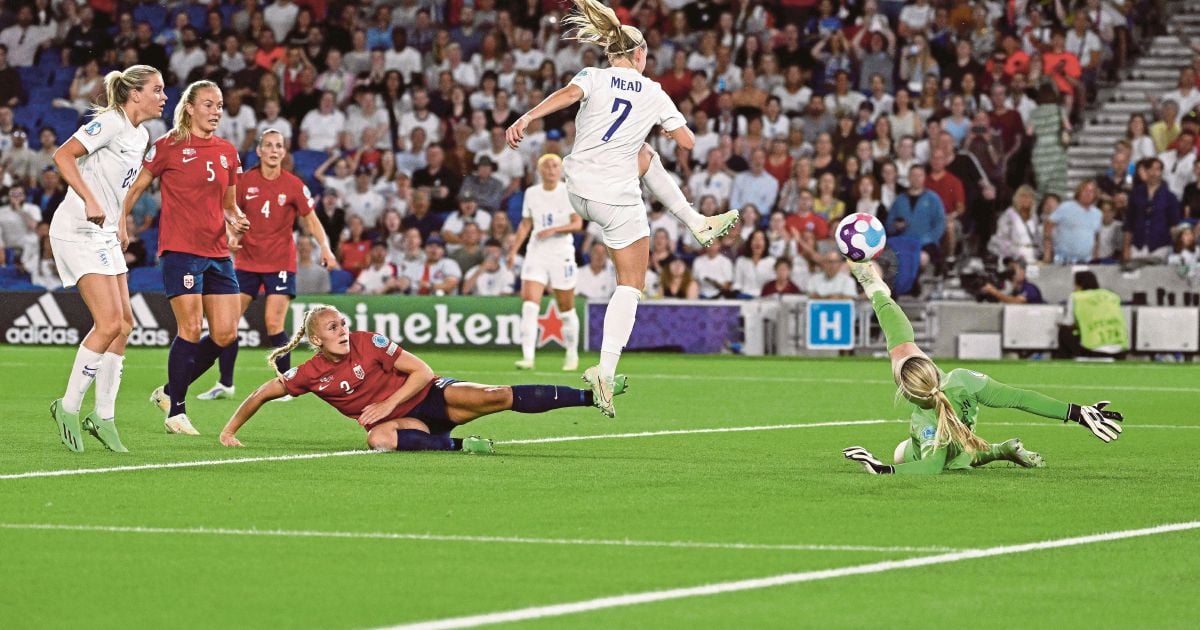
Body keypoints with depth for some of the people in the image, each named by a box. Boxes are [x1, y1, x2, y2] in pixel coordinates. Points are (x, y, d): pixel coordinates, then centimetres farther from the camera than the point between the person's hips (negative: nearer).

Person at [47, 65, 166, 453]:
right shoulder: (110, 122, -13)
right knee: (109, 322, -15)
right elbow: (63, 155, -21)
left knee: (123, 323, 4)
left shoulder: (140, 135, 14)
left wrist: (121, 224, 18)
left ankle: (103, 418, 10)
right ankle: (68, 408, -4)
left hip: (104, 234, 10)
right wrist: (90, 200, -27)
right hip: (77, 229, -9)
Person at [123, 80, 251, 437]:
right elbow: (136, 187, 0)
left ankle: (170, 391, 18)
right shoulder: (168, 147, -2)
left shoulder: (227, 152, 14)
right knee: (191, 330, -12)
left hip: (218, 253, 6)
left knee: (226, 334, 0)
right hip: (180, 250, -6)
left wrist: (235, 221, 3)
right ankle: (176, 411, 1)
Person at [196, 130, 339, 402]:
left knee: (274, 325, -12)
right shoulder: (245, 181, -1)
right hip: (247, 261, 3)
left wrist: (325, 248, -17)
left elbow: (311, 220, -2)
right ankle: (225, 384, 10)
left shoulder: (293, 185, -5)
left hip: (280, 263, -3)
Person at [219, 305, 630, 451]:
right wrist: (230, 431, -4)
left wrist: (388, 404, -15)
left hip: (427, 397, -1)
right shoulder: (310, 374, -6)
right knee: (379, 439, -39)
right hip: (399, 422, 1)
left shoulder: (369, 343, -10)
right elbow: (263, 393, 3)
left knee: (491, 397, -24)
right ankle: (457, 445, -40)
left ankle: (592, 395, -32)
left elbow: (422, 372, -7)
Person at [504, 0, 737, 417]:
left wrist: (526, 117, -33)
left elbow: (568, 95, -21)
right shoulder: (654, 93, 1)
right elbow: (688, 142, 3)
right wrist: (670, 127, 25)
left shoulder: (594, 77, 1)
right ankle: (605, 370, -13)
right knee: (631, 284, 4)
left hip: (578, 190, 3)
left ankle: (699, 224, 40)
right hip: (618, 198, -3)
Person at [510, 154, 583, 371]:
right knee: (529, 303, -15)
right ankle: (528, 357, -20)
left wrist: (554, 230, -23)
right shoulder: (531, 193, 7)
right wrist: (513, 251, 8)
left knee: (566, 308, 5)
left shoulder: (569, 192, -3)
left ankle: (572, 354, 24)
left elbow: (577, 224, -9)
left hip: (562, 254, -2)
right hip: (536, 253, 2)